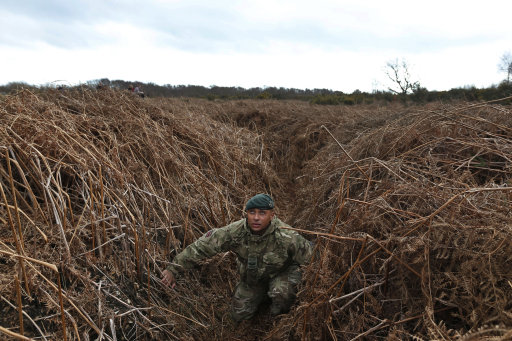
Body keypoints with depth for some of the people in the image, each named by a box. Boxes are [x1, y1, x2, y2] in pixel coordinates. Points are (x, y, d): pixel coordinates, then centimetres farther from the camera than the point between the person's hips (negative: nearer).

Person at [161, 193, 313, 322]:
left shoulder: (286, 237, -37)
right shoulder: (235, 232, -29)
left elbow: (309, 255, -25)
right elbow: (203, 246, -23)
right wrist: (173, 269, -24)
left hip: (282, 273, -3)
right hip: (251, 276, 3)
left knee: (281, 291, -35)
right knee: (240, 315, 7)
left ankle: (281, 314, 3)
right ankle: (262, 292, 34)